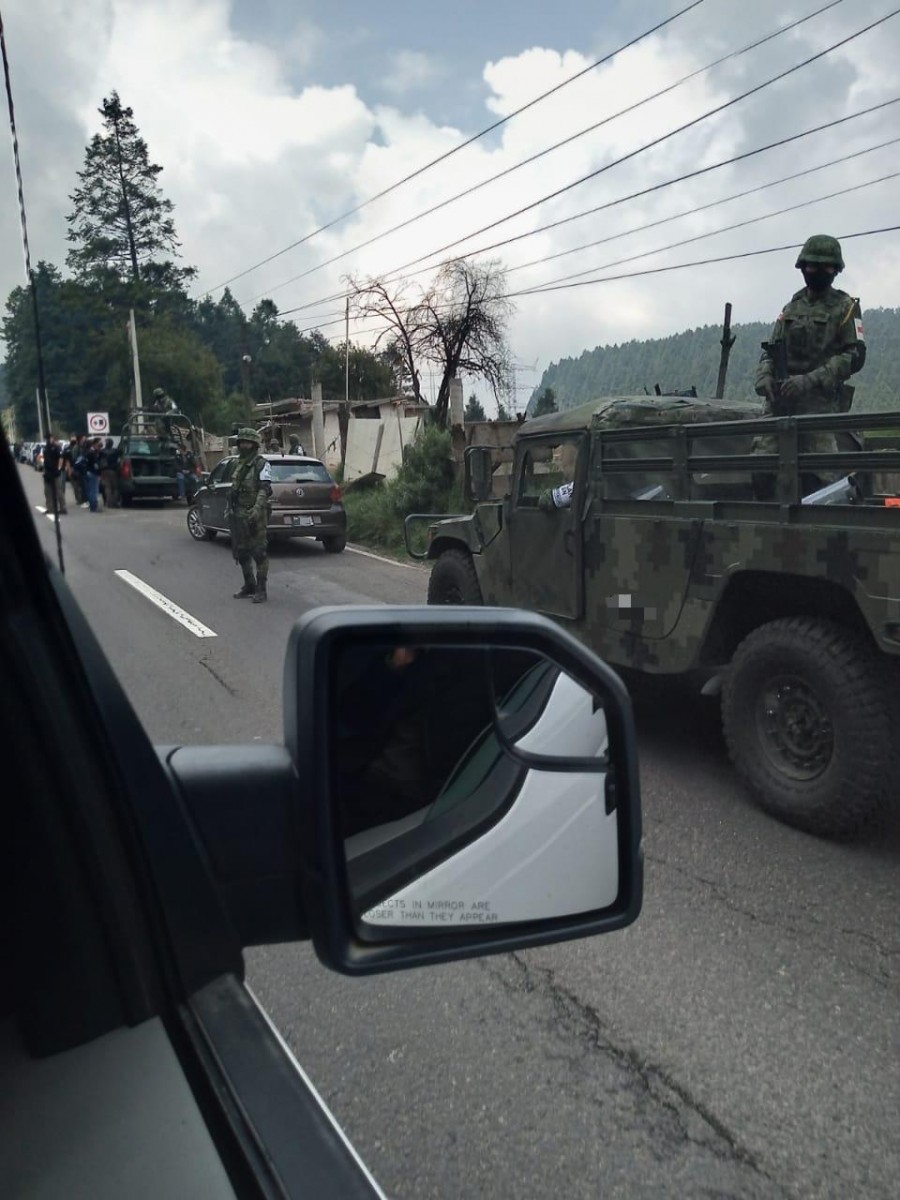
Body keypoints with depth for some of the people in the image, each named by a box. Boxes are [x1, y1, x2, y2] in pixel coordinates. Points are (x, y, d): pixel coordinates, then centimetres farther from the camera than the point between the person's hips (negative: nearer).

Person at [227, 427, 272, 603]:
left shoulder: (262, 464, -7)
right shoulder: (239, 464, 17)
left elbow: (265, 489, -16)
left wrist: (257, 509, -28)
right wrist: (229, 508, 19)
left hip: (254, 515, -8)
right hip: (238, 515, 8)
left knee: (259, 552, -5)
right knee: (241, 552, 13)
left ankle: (261, 590, 0)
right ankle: (249, 585, 25)